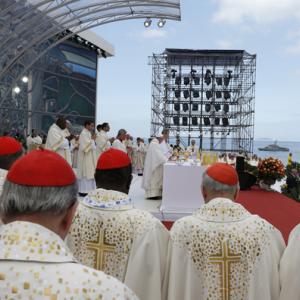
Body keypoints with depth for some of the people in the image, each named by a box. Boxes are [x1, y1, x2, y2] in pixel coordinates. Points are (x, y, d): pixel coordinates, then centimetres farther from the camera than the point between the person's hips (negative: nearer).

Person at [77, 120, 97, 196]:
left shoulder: (88, 133, 15)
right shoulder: (84, 134, -14)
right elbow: (84, 145, -23)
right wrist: (91, 139, -24)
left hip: (89, 157, 10)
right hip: (85, 158, -10)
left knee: (89, 174, 10)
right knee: (85, 174, -7)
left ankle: (86, 190, 15)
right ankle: (83, 191, -2)